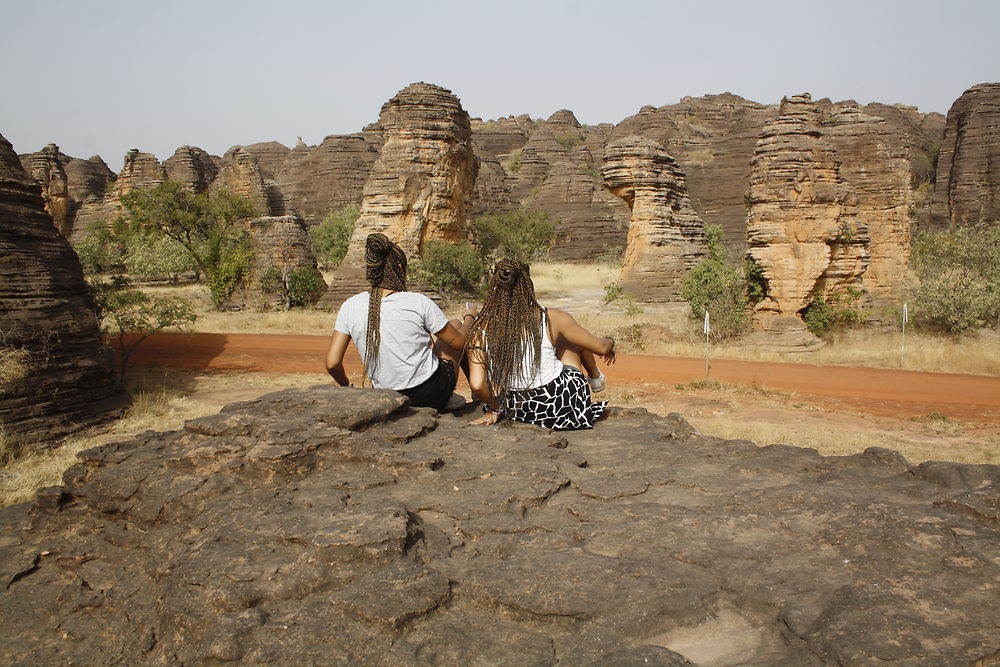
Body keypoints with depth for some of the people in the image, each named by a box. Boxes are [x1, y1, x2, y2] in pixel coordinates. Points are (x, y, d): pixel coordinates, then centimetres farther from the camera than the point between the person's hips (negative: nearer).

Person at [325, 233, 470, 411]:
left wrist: (346, 385, 14)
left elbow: (332, 363, -8)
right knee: (455, 324, 20)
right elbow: (458, 342, -5)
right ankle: (447, 397, 24)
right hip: (431, 394, -4)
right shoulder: (419, 303, -17)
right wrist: (469, 319, 17)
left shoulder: (350, 307, -8)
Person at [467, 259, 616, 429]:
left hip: (517, 409, 1)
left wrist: (494, 410, 0)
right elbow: (600, 348, 0)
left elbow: (476, 384, -21)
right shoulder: (550, 319, -14)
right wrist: (610, 342, 24)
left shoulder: (481, 328, -12)